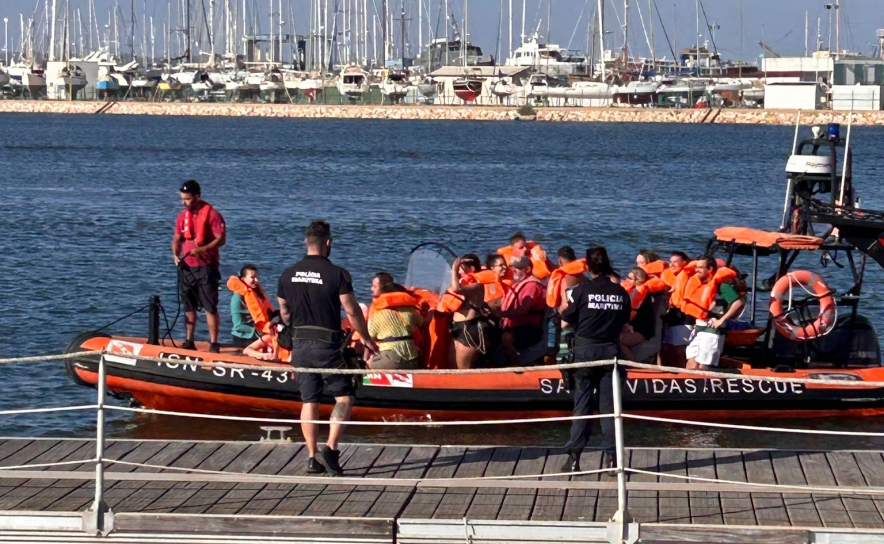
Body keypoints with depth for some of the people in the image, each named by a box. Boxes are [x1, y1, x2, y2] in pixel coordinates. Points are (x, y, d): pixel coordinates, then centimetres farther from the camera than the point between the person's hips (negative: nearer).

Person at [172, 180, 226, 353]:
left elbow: (221, 239, -14)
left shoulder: (211, 214, -9)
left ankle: (213, 343, -4)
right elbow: (177, 238, 15)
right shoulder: (183, 216, 10)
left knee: (210, 307, -6)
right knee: (189, 306, 11)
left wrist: (202, 249, -25)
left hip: (206, 267, -6)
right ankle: (189, 341, 18)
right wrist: (176, 254, -4)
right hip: (187, 266, 6)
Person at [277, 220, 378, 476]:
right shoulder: (336, 274, -11)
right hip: (326, 345, -5)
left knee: (309, 400, 10)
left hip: (300, 346, 5)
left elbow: (284, 313, 14)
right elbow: (352, 311, -8)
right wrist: (367, 339, 7)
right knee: (344, 396, 5)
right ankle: (330, 448, -10)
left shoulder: (288, 275, 5)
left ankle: (313, 457, 9)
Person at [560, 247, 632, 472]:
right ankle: (612, 456, 4)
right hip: (611, 350, 2)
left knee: (582, 404, 2)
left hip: (585, 350, -2)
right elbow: (624, 324, 7)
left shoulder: (582, 290, -8)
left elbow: (566, 323, -4)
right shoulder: (620, 292, -1)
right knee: (609, 404, 6)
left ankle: (574, 457, 0)